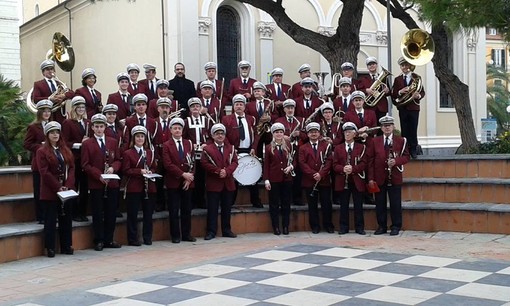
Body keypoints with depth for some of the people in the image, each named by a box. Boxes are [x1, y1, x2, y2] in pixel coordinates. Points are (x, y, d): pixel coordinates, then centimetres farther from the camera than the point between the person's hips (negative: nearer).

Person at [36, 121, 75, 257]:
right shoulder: (42, 151, -3)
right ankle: (50, 248, 3)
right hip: (50, 192, -5)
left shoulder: (66, 150, 14)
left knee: (66, 219, 8)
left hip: (67, 190, 5)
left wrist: (67, 186, -8)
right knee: (51, 220, -1)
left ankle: (66, 246, 15)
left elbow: (71, 168, 6)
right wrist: (58, 187, -15)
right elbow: (45, 172, -11)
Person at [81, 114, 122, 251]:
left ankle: (109, 240, 16)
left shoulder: (113, 142, 11)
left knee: (111, 213, 6)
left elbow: (118, 160, 12)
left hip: (112, 183, 3)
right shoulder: (87, 144, 1)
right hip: (96, 184, -3)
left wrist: (113, 168, -10)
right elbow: (85, 165, -4)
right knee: (98, 214, 2)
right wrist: (99, 175, -15)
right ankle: (99, 241, 10)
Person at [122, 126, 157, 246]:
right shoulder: (127, 153, -1)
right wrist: (140, 171, -17)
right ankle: (133, 239, 7)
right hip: (133, 187, -4)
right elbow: (126, 170, -7)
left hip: (148, 187, 5)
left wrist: (150, 172, -4)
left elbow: (154, 167, 18)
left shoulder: (150, 153, 14)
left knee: (148, 213, 8)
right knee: (133, 214, -1)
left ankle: (147, 238, 17)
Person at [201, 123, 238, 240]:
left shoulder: (231, 148, 12)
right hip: (213, 183, -4)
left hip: (228, 183, 4)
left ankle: (227, 230, 18)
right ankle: (211, 231, 3)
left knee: (227, 208, 9)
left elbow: (234, 162, 4)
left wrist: (227, 171, -15)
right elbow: (205, 163, -9)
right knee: (212, 208, -2)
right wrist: (218, 171, -17)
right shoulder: (207, 149, 0)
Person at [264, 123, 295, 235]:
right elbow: (266, 165, 1)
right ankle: (276, 227, 9)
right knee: (274, 204, 2)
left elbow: (294, 160, 11)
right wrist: (266, 180, -5)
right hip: (274, 179, -1)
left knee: (286, 203, 5)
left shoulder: (288, 145, 5)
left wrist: (291, 167, -10)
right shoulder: (269, 147, 1)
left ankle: (285, 226, 13)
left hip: (287, 178, 2)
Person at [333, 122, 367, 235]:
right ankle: (343, 227, 12)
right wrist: (343, 169, -17)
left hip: (357, 181, -1)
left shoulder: (361, 147, 5)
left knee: (358, 205, 3)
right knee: (344, 205, 5)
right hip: (342, 181, 1)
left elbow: (363, 163, -3)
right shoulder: (338, 148, 10)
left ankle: (359, 227, 10)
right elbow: (335, 165, 4)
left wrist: (353, 168, -19)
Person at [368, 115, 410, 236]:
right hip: (379, 178, 2)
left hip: (394, 178, -2)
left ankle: (396, 227, 10)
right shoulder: (375, 141, 8)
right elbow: (371, 160, 5)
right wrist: (371, 178, -1)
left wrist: (396, 161, -17)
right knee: (380, 203, 6)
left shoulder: (401, 140, 5)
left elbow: (406, 157, 4)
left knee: (395, 203, 1)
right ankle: (382, 226, 15)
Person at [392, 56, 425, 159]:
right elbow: (393, 95, 3)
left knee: (413, 130, 0)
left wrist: (418, 96, -19)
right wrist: (400, 92, -16)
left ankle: (413, 150, 6)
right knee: (404, 131, 2)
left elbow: (422, 92, 3)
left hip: (414, 107, -1)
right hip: (402, 108, 1)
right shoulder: (397, 79, 8)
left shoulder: (417, 78, 5)